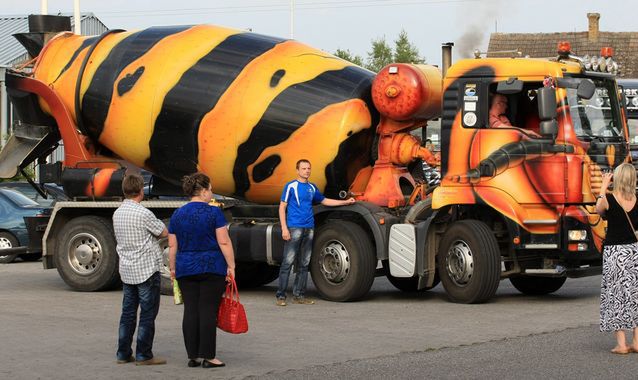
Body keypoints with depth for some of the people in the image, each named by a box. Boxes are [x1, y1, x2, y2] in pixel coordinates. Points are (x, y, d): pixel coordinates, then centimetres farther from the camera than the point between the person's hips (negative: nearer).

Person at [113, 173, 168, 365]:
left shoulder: (117, 213, 7)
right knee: (148, 314, -1)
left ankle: (123, 353, 14)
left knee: (128, 312, 12)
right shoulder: (143, 213, -17)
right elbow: (164, 232, -6)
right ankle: (143, 355, 0)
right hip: (147, 269, -7)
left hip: (126, 270, 7)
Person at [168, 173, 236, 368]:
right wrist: (231, 266, -4)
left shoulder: (177, 214, 6)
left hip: (185, 269, 4)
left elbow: (172, 246, 8)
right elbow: (224, 242, -10)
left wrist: (173, 268, 17)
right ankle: (208, 356, -2)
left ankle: (193, 356, 6)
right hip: (212, 268, -4)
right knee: (208, 311, -3)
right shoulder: (213, 213, -7)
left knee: (190, 311, 5)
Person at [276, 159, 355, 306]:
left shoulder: (312, 188, 17)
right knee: (288, 262, -9)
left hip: (309, 228, 6)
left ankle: (299, 295, 13)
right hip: (294, 228, -6)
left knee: (304, 264, 7)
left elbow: (324, 201, 32)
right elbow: (282, 207, -2)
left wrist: (345, 202, 28)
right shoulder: (291, 186, 0)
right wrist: (284, 228, -12)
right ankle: (280, 296, -9)